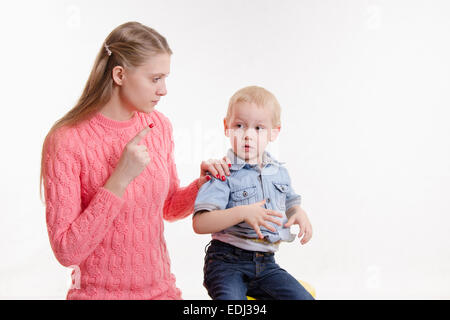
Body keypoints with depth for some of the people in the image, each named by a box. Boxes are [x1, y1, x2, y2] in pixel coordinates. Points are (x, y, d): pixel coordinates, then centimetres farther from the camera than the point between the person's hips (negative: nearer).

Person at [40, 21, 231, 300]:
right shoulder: (66, 141, -16)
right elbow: (66, 251, -19)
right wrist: (120, 180, -24)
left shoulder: (159, 126, 1)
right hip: (99, 292, -4)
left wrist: (201, 184, -5)